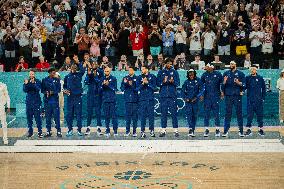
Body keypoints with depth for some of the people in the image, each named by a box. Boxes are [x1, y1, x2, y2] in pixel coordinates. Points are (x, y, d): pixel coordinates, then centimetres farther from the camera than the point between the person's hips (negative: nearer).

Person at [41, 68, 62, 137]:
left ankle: (58, 131, -1)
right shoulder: (44, 80, 7)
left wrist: (53, 92, -14)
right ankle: (48, 131, 13)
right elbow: (42, 90, 8)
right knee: (48, 116, 5)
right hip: (47, 100, 1)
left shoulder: (57, 80, 7)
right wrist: (46, 92, -12)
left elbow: (59, 89, 2)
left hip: (55, 100, -1)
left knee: (56, 116, -4)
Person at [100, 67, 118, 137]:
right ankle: (107, 131, 8)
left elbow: (115, 89, -2)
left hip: (112, 99, -3)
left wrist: (108, 85, -14)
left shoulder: (113, 78, 4)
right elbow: (100, 89, 9)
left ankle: (115, 131, -4)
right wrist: (103, 85, -9)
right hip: (105, 99, 3)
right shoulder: (102, 79, 12)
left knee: (113, 115, -6)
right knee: (106, 116, 3)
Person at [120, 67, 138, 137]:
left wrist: (132, 85, -15)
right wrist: (124, 83, -8)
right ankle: (127, 131, 8)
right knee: (127, 115, 1)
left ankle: (134, 131, 4)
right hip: (127, 99, 2)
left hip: (135, 99, -2)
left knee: (135, 116, -1)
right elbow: (122, 89, 9)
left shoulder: (136, 78, 4)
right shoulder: (125, 78, 12)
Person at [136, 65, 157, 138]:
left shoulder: (152, 77, 6)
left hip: (150, 99, -1)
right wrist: (142, 83, -11)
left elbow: (154, 87, -2)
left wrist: (147, 83, -12)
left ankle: (152, 131, 6)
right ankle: (142, 131, 0)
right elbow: (137, 88, 3)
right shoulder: (139, 78, 10)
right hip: (142, 99, 1)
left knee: (151, 115, -1)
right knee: (142, 115, -2)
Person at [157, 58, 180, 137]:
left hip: (172, 95, -1)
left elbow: (177, 83, 4)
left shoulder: (174, 72, 10)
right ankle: (163, 130, 6)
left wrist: (173, 81, -16)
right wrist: (163, 82, -12)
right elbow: (158, 83, 7)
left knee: (174, 113, -4)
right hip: (163, 95, 1)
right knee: (163, 113, 2)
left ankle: (176, 130, -1)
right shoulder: (161, 72, 12)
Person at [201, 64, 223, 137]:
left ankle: (217, 129, 6)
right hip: (207, 97, 2)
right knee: (206, 113, 2)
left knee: (216, 113, -1)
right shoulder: (204, 75, 7)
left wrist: (221, 92, 2)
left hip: (215, 96, -2)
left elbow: (222, 83, 9)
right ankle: (206, 129, 7)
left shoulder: (218, 74, 2)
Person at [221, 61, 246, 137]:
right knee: (227, 113, 1)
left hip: (237, 95, -1)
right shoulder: (226, 73, 13)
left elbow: (244, 84, 1)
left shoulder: (240, 73, 7)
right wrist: (224, 82, -9)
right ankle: (226, 131, 3)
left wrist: (238, 83, -17)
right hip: (228, 96, 1)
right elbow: (223, 84, 13)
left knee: (239, 113, 0)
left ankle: (241, 131, 4)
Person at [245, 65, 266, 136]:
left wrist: (263, 98, 3)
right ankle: (249, 129, 5)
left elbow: (264, 88, 9)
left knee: (260, 114, 2)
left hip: (258, 100, 0)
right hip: (250, 100, 0)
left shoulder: (260, 78, 6)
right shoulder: (247, 78, 7)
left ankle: (261, 129, 9)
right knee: (249, 115, 0)